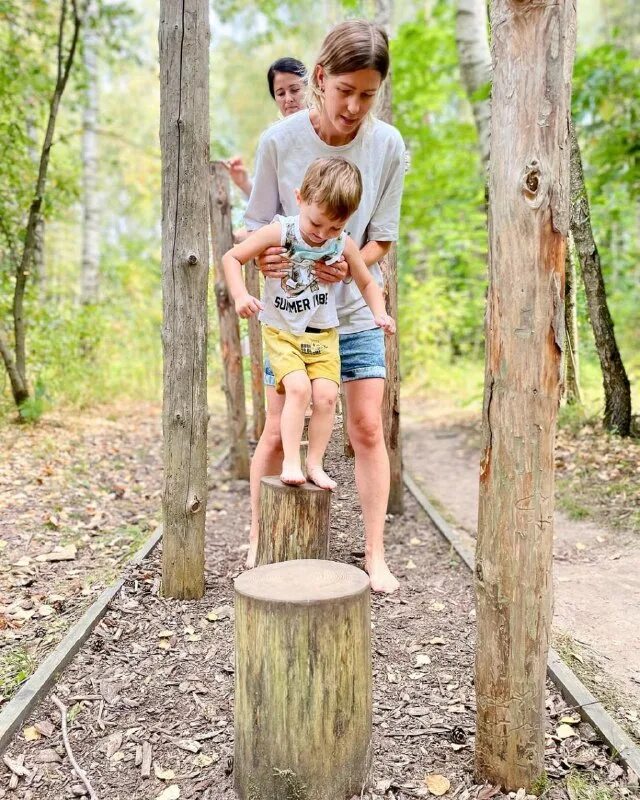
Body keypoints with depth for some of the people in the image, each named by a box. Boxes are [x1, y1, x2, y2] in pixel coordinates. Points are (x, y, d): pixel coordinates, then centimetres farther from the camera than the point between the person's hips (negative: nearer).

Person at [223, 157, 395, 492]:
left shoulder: (345, 245, -7)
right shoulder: (279, 232, -15)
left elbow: (367, 283, 8)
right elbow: (231, 257, -9)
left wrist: (380, 313, -9)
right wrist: (240, 295, -24)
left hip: (323, 334, 3)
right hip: (281, 331, -2)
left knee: (326, 395, -10)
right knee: (298, 388, -22)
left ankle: (314, 463, 5)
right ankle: (290, 462, -12)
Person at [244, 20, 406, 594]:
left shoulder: (388, 146, -7)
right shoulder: (279, 141, -11)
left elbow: (382, 240, -3)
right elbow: (258, 227, -2)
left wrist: (349, 264, -25)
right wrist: (263, 259, -25)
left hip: (356, 312, 1)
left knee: (368, 428, -2)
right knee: (277, 433, 3)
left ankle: (375, 555, 11)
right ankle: (258, 545, 24)